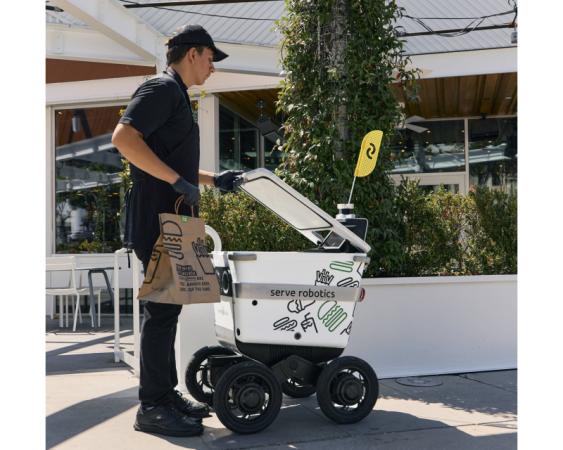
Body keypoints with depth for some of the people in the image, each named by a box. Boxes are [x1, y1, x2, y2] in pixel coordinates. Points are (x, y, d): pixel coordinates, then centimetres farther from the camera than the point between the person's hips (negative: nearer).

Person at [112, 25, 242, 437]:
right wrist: (178, 181, -24)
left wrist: (214, 180, 24)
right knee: (162, 310, -7)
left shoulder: (176, 96, 22)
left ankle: (166, 394, 22)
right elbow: (124, 137, -24)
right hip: (158, 220, -10)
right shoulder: (162, 88, -9)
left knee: (167, 309, 13)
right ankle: (152, 408, 1)